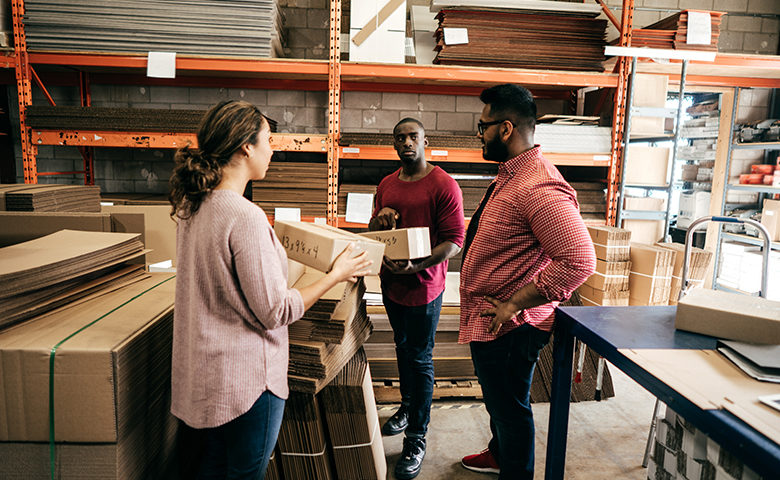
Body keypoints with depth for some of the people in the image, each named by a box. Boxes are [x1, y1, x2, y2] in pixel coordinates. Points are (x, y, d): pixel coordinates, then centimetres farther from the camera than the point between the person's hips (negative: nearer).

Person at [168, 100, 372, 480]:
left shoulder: (192, 207, 2)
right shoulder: (245, 216, -26)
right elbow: (275, 312, -21)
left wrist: (277, 249, 23)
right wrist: (336, 275, -11)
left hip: (204, 372, 9)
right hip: (246, 377, -8)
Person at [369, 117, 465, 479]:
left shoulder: (444, 186, -12)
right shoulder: (386, 185, 9)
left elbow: (455, 241, -16)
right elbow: (373, 232, 18)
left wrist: (416, 265, -29)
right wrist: (379, 221, -7)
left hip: (423, 286, -6)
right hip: (390, 281, 7)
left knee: (420, 360, 3)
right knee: (402, 348, 22)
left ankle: (416, 439, 16)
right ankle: (407, 407, 43)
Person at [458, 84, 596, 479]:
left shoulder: (539, 188, -26)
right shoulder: (510, 175, 9)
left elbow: (579, 261, -32)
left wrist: (513, 304, -26)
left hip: (508, 327, -10)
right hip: (489, 320, 10)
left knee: (509, 407, 10)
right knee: (497, 399, 28)